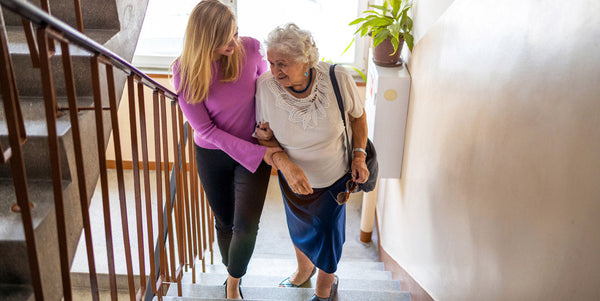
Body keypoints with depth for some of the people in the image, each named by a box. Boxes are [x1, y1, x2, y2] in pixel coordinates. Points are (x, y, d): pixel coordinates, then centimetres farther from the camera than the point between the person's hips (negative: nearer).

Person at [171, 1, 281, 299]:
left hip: (255, 149, 0)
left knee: (246, 226, -9)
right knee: (225, 222, 17)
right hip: (212, 154, 0)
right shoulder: (185, 71, -20)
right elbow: (206, 129, -18)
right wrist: (258, 153, -22)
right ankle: (232, 277, 46)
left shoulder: (250, 48, -16)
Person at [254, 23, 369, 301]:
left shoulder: (338, 79, -28)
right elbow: (264, 136, -13)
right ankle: (304, 269, 61)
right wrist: (285, 164, -31)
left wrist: (359, 156, -14)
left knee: (327, 233, 16)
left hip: (334, 177, -1)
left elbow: (358, 115, -6)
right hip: (293, 178, 2)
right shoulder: (266, 86, -26)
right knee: (299, 228, 25)